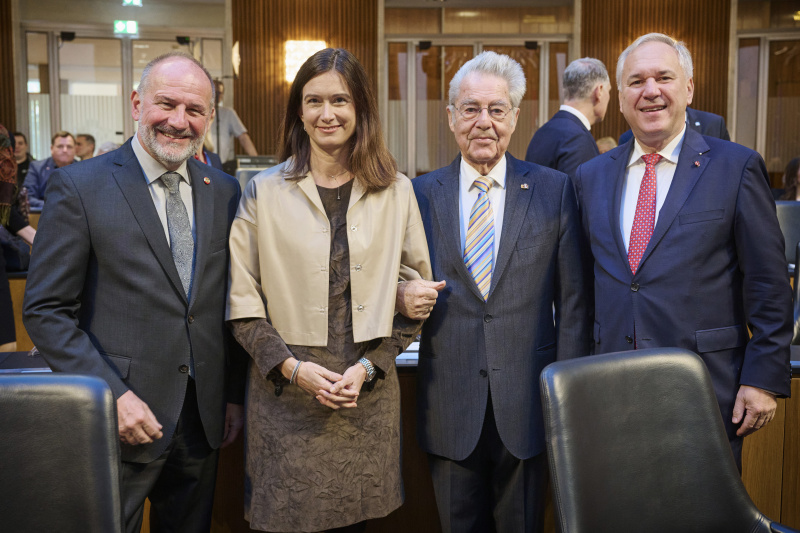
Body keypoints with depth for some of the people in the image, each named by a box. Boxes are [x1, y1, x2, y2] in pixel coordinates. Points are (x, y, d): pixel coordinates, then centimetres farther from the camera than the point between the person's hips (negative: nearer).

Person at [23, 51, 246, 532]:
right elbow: (46, 311, -9)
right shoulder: (79, 187, -7)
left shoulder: (225, 192, 6)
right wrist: (112, 395, -16)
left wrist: (234, 395, 8)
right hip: (118, 422, -4)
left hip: (203, 419, 4)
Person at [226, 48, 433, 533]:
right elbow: (242, 301, 0)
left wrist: (368, 367, -6)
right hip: (285, 394, -1)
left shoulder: (396, 191, 4)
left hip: (369, 394, 1)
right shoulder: (264, 192, 2)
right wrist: (293, 367, -11)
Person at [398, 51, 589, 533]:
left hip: (528, 403, 0)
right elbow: (402, 283, 7)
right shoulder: (421, 194, 3)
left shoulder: (554, 190, 0)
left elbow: (572, 300, 0)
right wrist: (401, 298, -17)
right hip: (449, 402, 1)